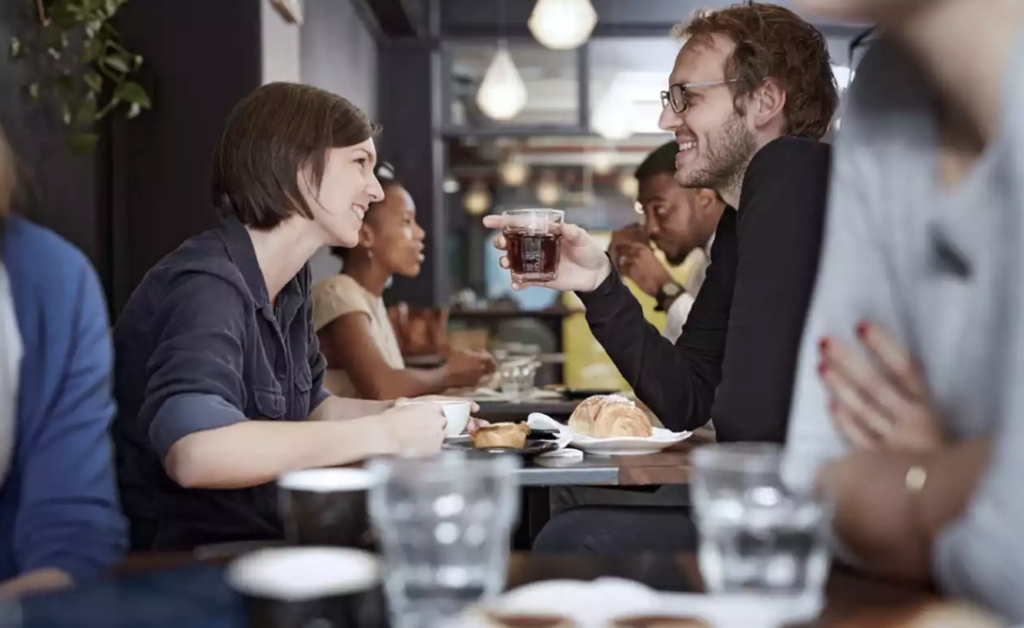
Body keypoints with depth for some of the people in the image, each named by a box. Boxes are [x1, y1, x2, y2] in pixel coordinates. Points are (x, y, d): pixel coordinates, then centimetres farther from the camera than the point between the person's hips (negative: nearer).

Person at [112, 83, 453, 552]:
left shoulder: (291, 280, 5)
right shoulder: (208, 284, -21)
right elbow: (194, 451, -36)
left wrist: (404, 416, 0)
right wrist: (382, 435, -28)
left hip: (266, 541, 8)